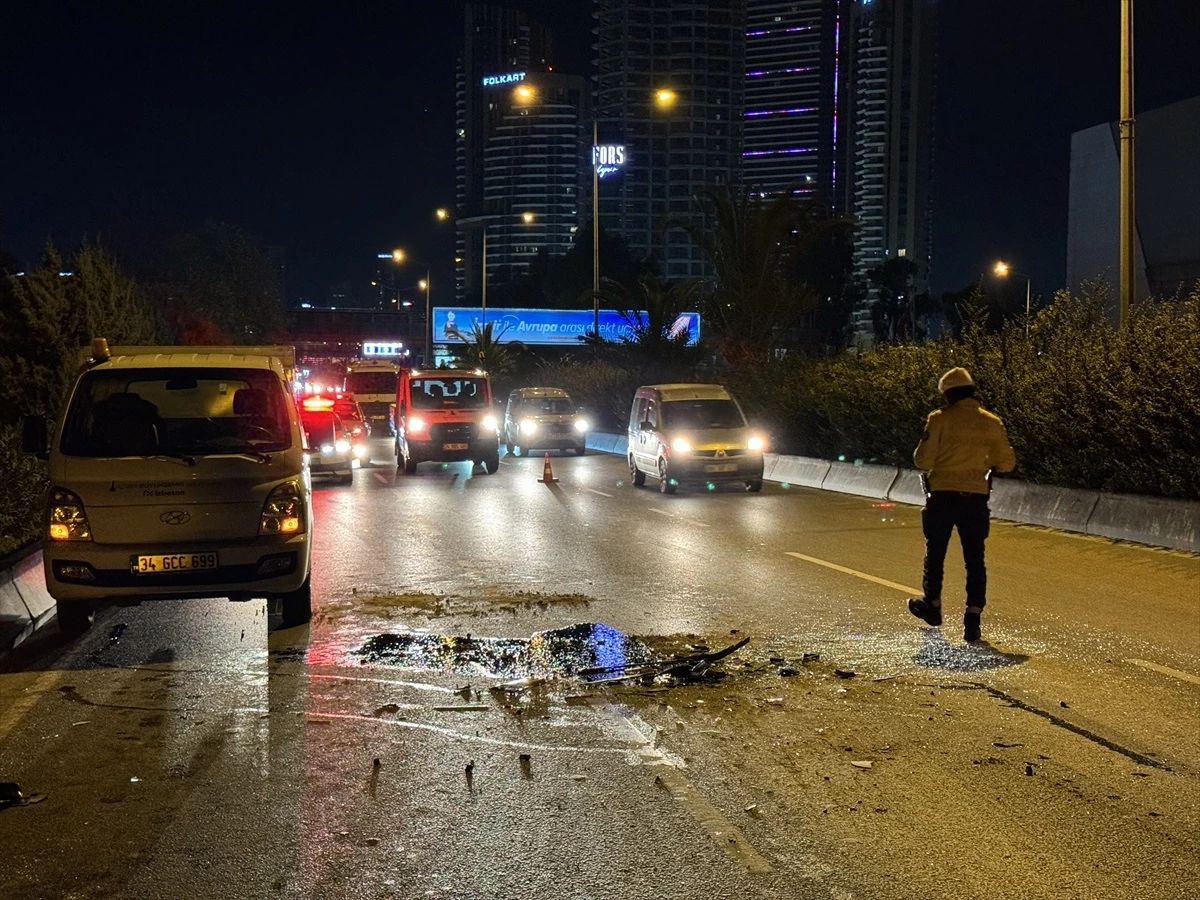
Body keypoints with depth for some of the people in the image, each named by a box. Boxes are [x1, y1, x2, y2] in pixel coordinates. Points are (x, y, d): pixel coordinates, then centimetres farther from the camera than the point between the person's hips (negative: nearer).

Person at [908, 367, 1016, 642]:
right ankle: (972, 620, 0)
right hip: (975, 500, 2)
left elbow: (923, 460, -10)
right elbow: (1007, 463, 5)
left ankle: (933, 605, 33)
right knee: (974, 560, 6)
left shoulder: (939, 419, -7)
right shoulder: (992, 423, 2)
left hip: (942, 497, -2)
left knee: (935, 553, 17)